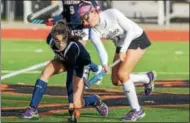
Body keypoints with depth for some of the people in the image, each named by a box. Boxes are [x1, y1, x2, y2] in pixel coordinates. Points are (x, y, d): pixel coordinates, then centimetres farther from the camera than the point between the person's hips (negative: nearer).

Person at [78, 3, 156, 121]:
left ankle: (137, 110, -9)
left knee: (122, 73, -19)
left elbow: (130, 30, -22)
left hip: (138, 39, -7)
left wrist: (123, 50, -29)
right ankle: (148, 78, 26)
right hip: (121, 44, 7)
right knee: (116, 81, 2)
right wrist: (104, 65, -43)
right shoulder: (94, 33, -14)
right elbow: (101, 51, -23)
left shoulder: (112, 13, -28)